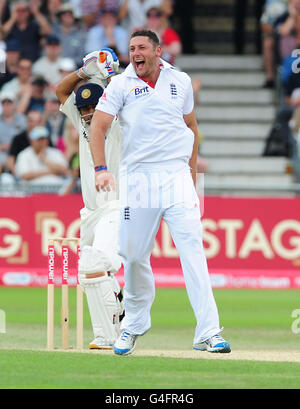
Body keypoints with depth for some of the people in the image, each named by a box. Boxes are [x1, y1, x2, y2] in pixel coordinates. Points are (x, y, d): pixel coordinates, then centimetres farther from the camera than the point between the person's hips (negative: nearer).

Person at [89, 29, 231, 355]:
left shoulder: (180, 81, 11)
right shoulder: (120, 85, 3)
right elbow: (98, 125, -4)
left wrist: (192, 166, 19)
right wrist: (101, 169, -17)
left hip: (177, 175, 0)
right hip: (137, 178, 0)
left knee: (192, 248, -13)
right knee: (133, 254, 2)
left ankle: (208, 332, -19)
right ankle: (134, 324, 26)